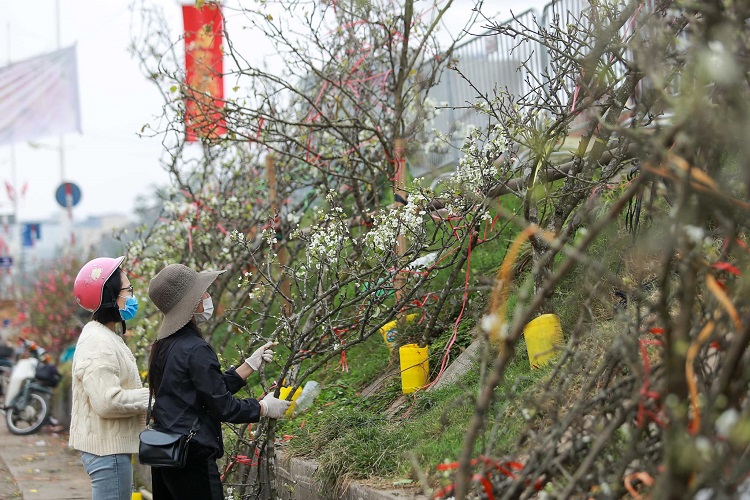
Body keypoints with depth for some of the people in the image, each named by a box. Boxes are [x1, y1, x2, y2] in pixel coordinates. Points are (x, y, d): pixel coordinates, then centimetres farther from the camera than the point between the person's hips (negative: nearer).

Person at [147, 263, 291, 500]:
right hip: (192, 456, -9)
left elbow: (213, 389, 15)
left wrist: (252, 364, 19)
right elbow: (222, 407, -14)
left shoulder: (165, 345, 11)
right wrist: (265, 407, 0)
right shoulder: (195, 349, -17)